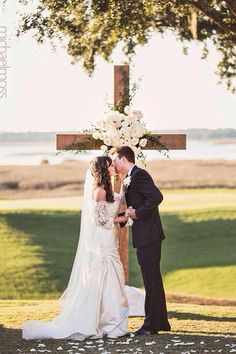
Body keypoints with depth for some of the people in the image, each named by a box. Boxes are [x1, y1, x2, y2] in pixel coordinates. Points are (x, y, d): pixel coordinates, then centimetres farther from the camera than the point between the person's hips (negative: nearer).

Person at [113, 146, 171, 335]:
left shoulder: (139, 175, -13)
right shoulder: (131, 178, 18)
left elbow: (157, 197, -25)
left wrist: (137, 213, -18)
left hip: (148, 236, -10)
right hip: (146, 236, 10)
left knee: (152, 279, -6)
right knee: (153, 279, 15)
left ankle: (151, 325, -3)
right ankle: (160, 322, 22)